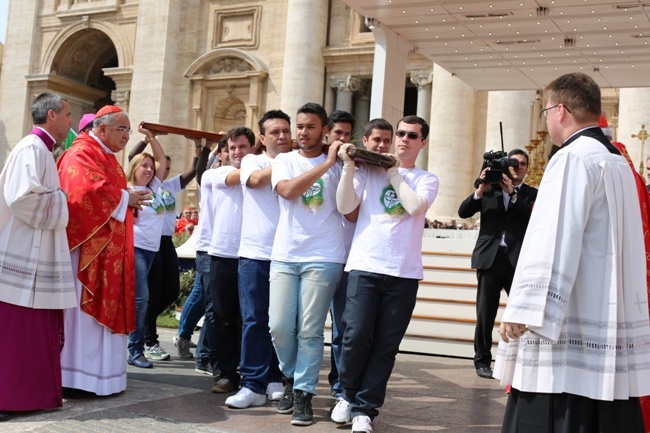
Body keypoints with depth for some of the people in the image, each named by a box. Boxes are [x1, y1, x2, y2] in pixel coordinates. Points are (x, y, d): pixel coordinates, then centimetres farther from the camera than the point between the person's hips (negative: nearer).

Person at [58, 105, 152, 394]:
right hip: (87, 245, -10)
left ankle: (99, 373, 16)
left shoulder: (107, 157, 20)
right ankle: (77, 376, -2)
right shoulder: (81, 154, -11)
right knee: (84, 310, -7)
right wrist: (125, 199, -14)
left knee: (104, 307, 10)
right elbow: (89, 191, -26)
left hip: (108, 248, 10)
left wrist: (130, 202, 3)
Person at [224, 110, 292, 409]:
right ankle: (253, 385, 2)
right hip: (255, 253, -1)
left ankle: (275, 379, 16)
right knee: (254, 320, -2)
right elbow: (255, 179, -13)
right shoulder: (252, 161, 9)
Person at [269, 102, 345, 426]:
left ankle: (303, 393, 10)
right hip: (284, 256, 2)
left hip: (323, 258, -1)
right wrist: (326, 163, -15)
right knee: (279, 326, 1)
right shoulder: (284, 161, 8)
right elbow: (288, 191, -13)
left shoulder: (338, 165, 6)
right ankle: (290, 378, 26)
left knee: (310, 330, -1)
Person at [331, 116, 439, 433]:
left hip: (404, 273, 1)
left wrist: (392, 172, -1)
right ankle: (350, 396, 19)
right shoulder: (369, 169, 9)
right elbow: (345, 207, -1)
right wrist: (349, 167, -8)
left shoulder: (427, 179, 11)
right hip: (365, 267, -1)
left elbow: (415, 206, -9)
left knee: (385, 347, 2)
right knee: (356, 337, -6)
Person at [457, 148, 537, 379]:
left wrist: (512, 193, -15)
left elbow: (534, 218, -9)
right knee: (485, 314, 3)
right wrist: (480, 189, -12)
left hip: (519, 261, 0)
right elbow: (463, 212, 2)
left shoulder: (531, 194, 10)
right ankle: (482, 361, 13)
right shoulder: (489, 189, 11)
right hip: (490, 258, 0)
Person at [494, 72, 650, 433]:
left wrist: (523, 309, -21)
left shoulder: (573, 158, -11)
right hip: (613, 315, 10)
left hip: (571, 323, -9)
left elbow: (553, 241, -21)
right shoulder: (618, 162, 17)